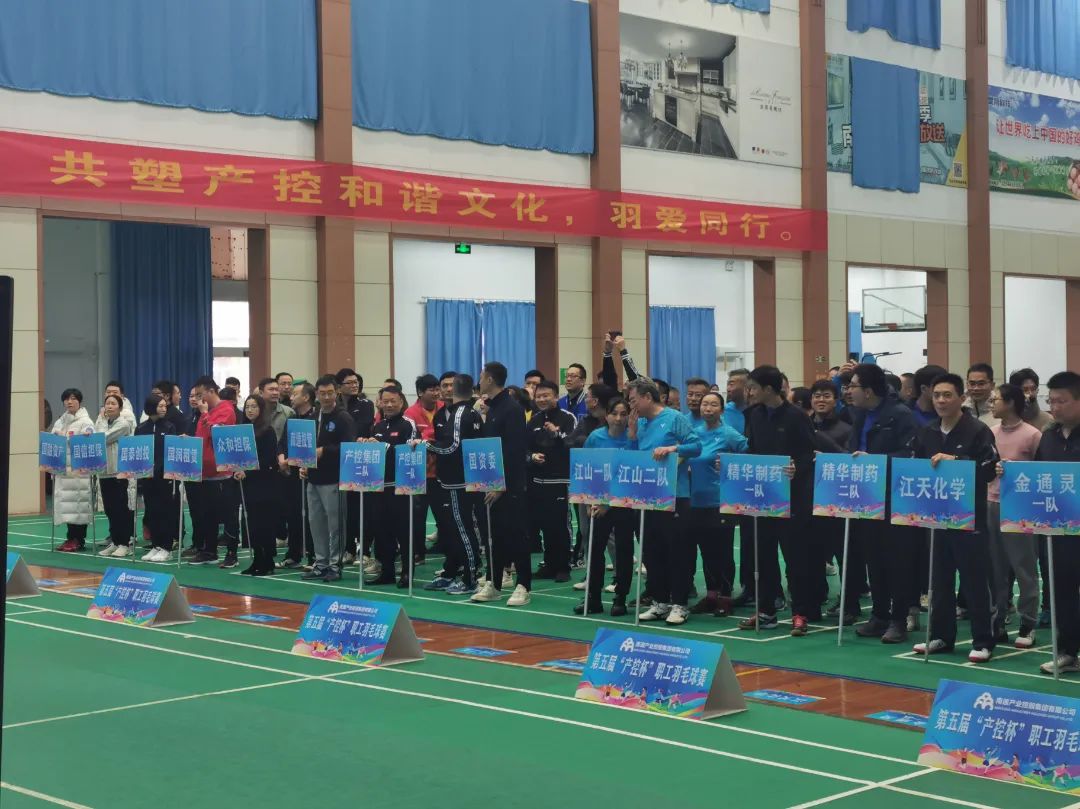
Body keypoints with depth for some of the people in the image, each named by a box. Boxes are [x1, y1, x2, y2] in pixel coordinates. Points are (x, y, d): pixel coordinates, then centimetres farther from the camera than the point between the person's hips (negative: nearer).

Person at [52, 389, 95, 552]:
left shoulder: (85, 422, -2)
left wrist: (64, 437, -22)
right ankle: (71, 538, 11)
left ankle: (78, 540, -1)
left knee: (77, 502, -6)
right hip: (62, 467, 6)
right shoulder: (60, 422, 18)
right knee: (65, 502, 5)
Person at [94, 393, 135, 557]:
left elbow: (103, 438, -13)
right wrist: (101, 419, 4)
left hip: (119, 471, -7)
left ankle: (124, 544, 3)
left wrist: (102, 420, -2)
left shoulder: (124, 424, -6)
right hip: (104, 470, 7)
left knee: (121, 508, -2)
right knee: (109, 509, 9)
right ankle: (114, 541, 16)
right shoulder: (103, 422, 15)